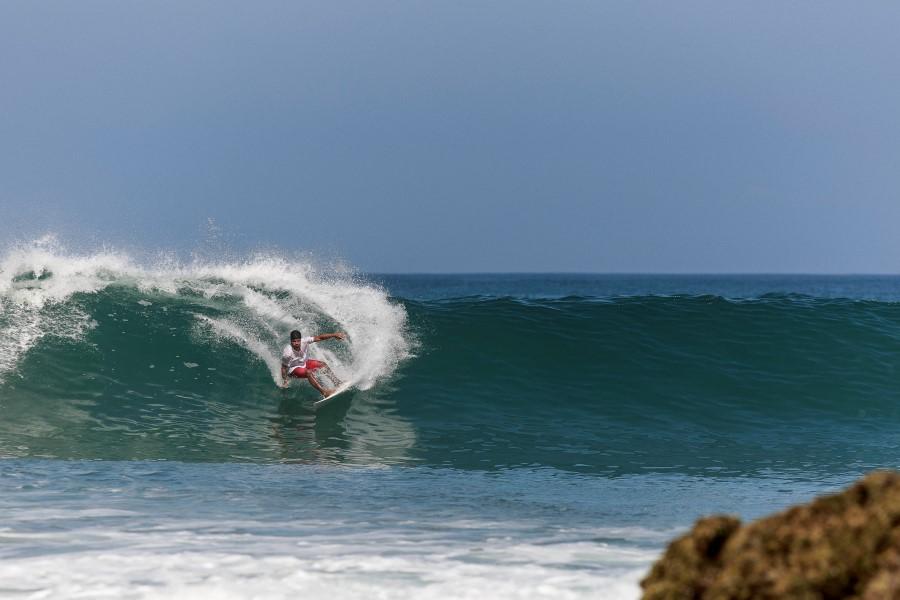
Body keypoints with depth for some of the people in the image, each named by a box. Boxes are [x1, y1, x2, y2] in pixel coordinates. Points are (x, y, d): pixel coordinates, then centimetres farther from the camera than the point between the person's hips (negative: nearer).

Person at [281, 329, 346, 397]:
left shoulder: (304, 342, -25)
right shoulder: (288, 352, -35)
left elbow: (319, 338, -20)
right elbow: (284, 367, -22)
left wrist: (334, 335, -25)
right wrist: (284, 381, -18)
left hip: (303, 363, 6)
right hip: (293, 369, -6)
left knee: (323, 365, -1)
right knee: (308, 372, -31)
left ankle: (337, 383, 6)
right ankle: (323, 392, -33)